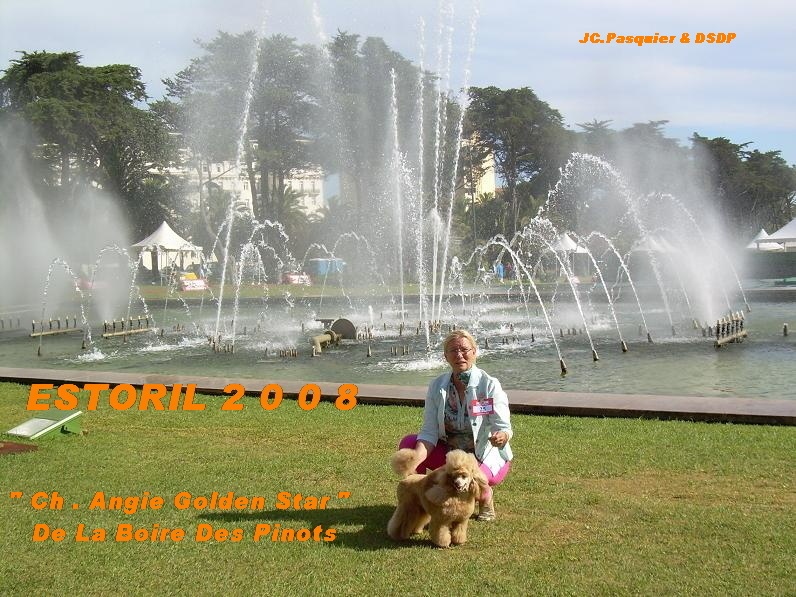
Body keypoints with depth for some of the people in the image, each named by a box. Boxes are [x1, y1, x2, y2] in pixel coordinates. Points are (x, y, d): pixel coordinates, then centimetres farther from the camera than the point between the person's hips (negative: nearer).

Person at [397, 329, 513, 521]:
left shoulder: (489, 385, -19)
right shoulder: (437, 386, -9)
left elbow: (503, 427, -24)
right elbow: (429, 433, -13)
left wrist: (501, 436, -49)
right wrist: (415, 460, -32)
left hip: (487, 458, -4)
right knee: (408, 444, -16)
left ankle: (485, 497, 1)